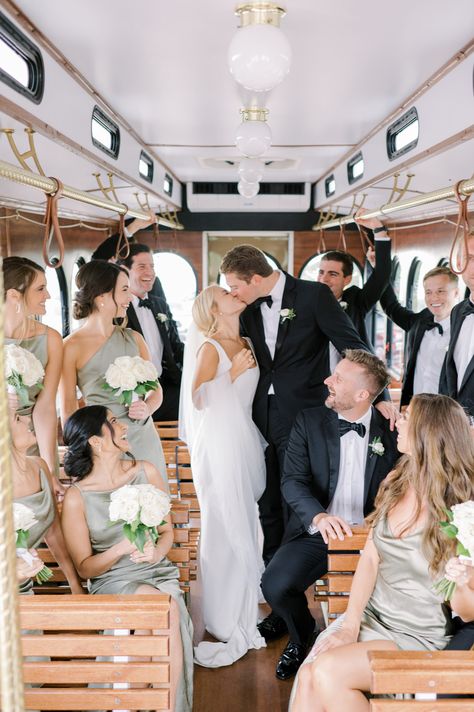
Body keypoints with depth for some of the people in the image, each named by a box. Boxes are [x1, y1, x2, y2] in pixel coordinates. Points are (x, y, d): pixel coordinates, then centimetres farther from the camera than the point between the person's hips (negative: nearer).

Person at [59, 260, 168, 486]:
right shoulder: (72, 347, -7)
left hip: (144, 440, 4)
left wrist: (147, 409, -8)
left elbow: (156, 389, 13)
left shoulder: (133, 338, 5)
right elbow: (68, 409, -3)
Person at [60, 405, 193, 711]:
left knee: (168, 606, -31)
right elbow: (84, 567, -3)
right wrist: (122, 549, -22)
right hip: (111, 580, -3)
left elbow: (167, 530, 9)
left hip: (156, 571, 3)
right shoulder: (76, 497, -8)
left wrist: (157, 551, -15)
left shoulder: (146, 472, 3)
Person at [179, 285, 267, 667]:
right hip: (220, 445, -7)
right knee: (226, 528, -2)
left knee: (246, 525, 14)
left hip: (247, 442, 7)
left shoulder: (248, 344, 13)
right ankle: (228, 622, 10)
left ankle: (245, 611, 29)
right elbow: (200, 399, -14)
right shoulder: (210, 348, -8)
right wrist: (234, 372, -17)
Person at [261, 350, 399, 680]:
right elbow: (293, 480, -7)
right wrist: (318, 516, -27)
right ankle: (302, 634, 16)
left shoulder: (392, 430, -1)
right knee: (275, 585, -23)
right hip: (317, 533, 1)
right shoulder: (309, 422, 0)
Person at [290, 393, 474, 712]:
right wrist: (350, 624, -7)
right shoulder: (395, 485, 3)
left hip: (418, 639, -5)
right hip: (369, 618, 5)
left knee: (327, 671, -25)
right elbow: (370, 559, 2)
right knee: (307, 676, -18)